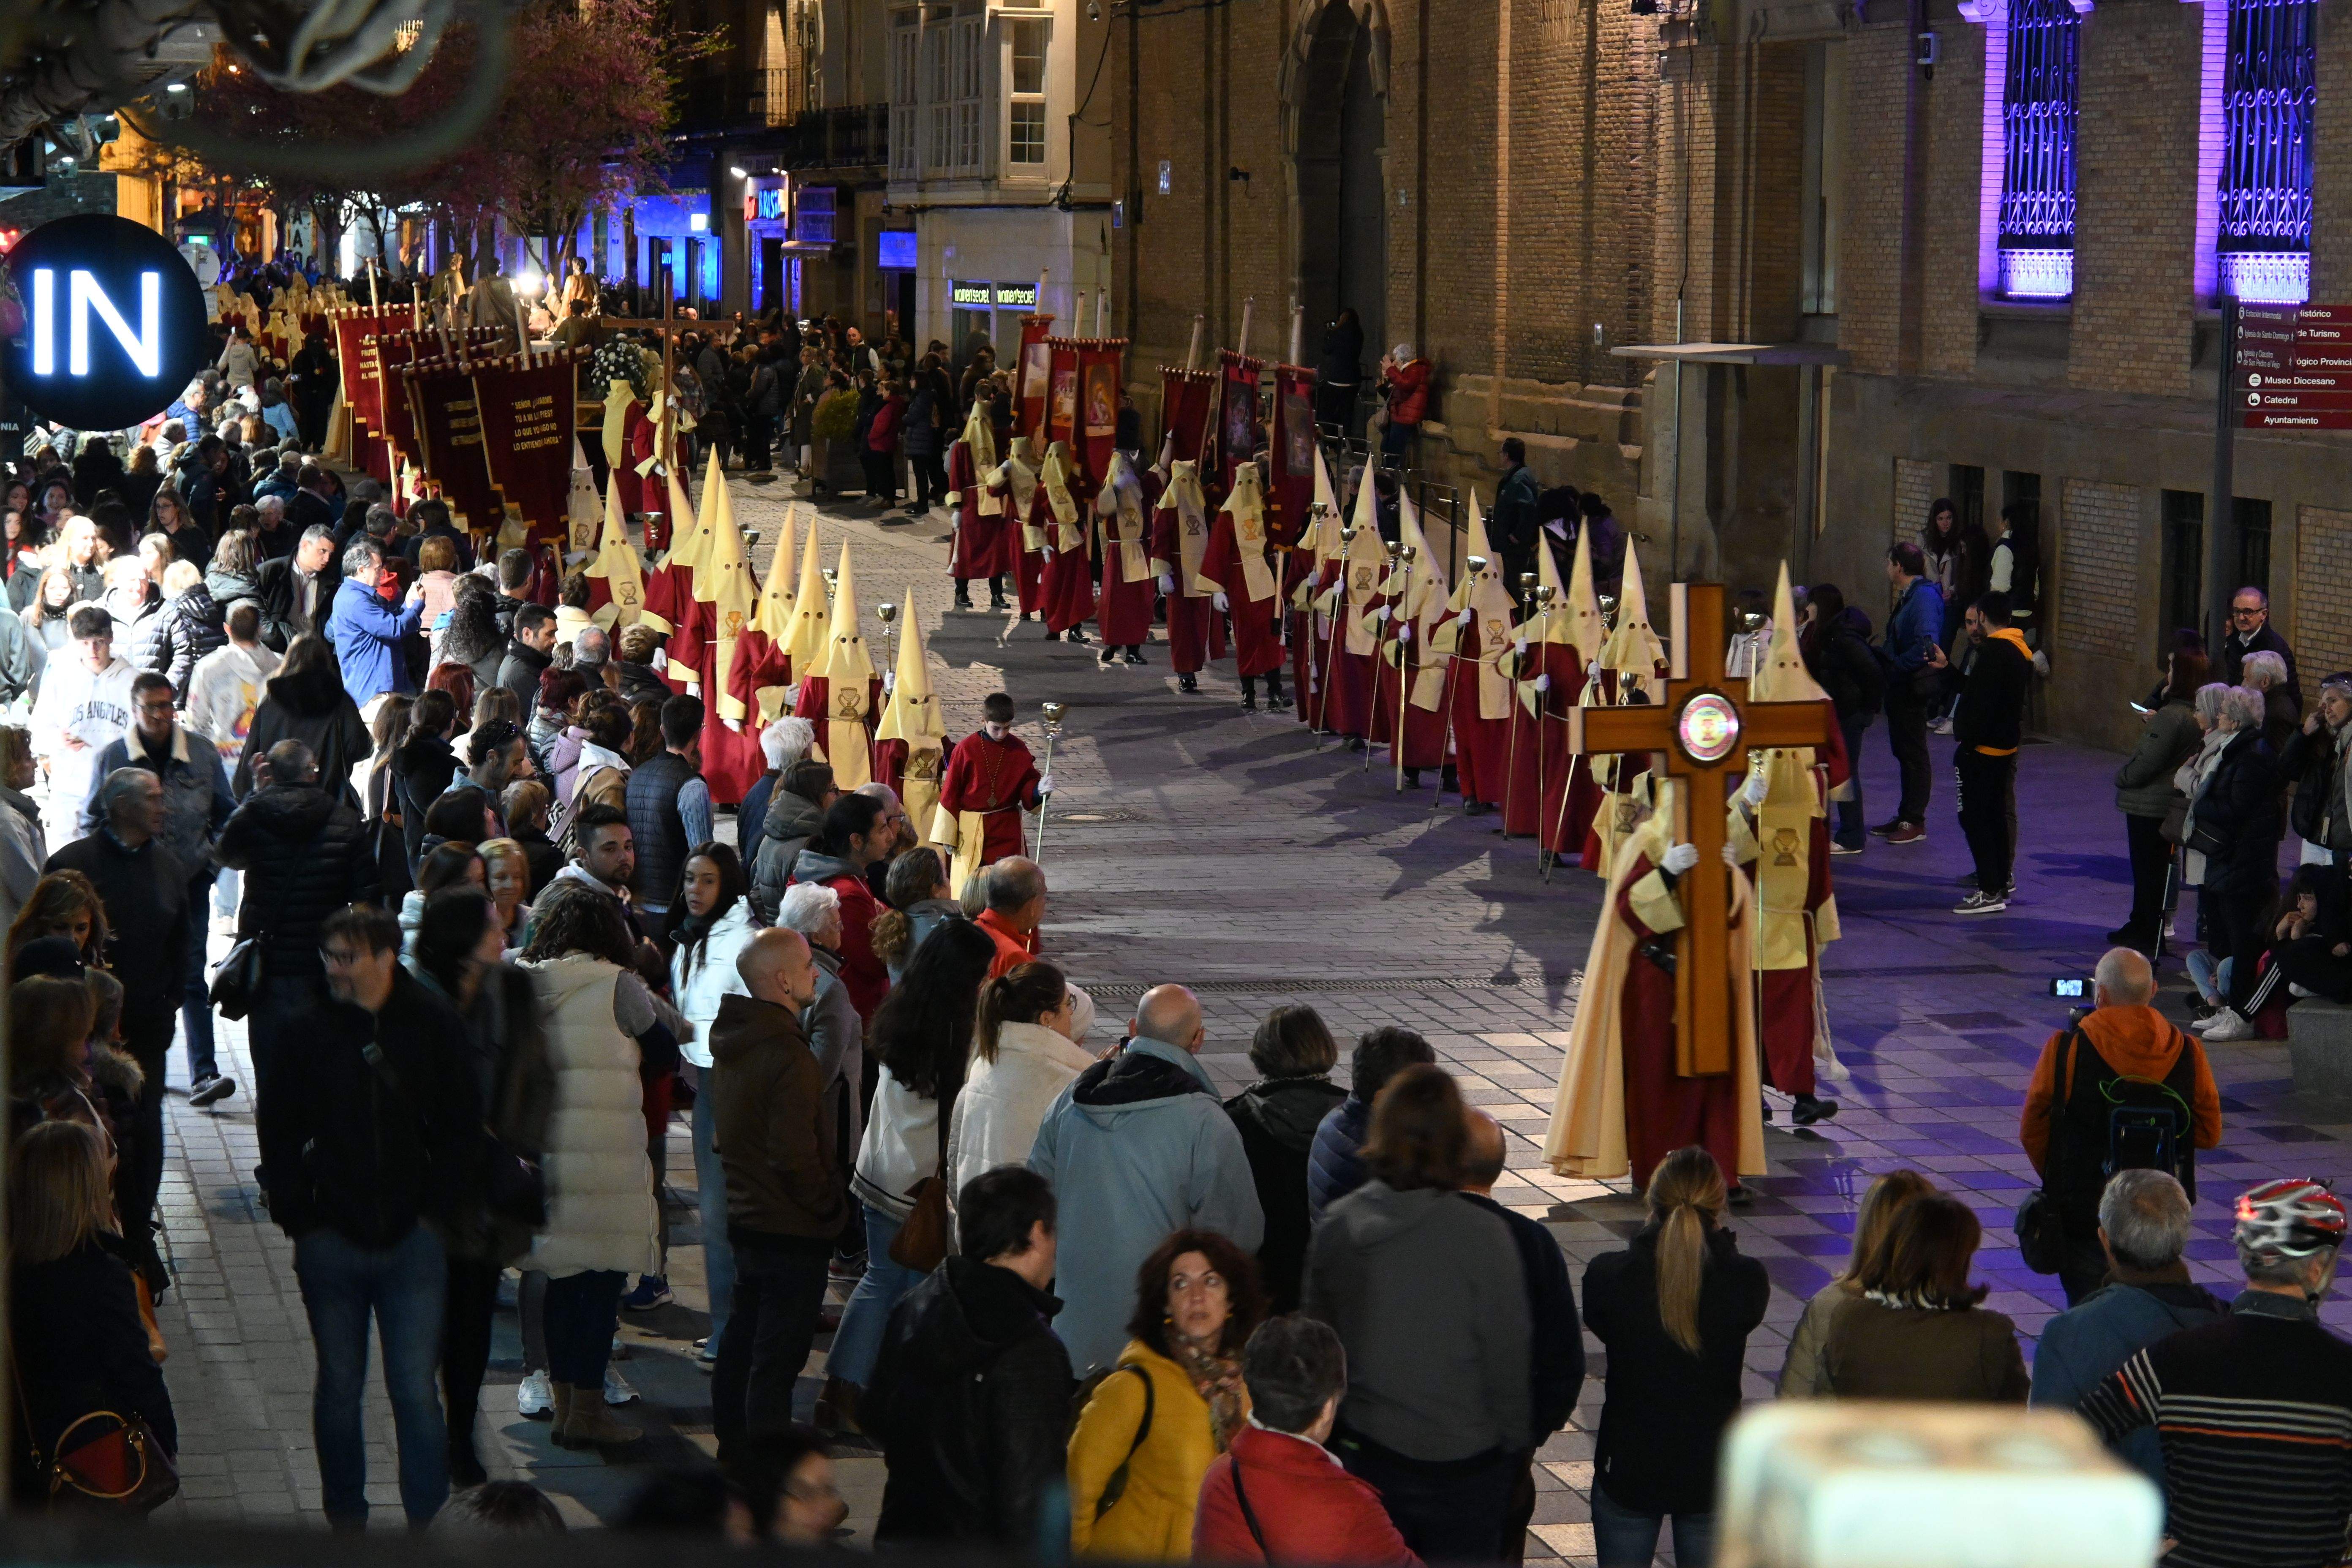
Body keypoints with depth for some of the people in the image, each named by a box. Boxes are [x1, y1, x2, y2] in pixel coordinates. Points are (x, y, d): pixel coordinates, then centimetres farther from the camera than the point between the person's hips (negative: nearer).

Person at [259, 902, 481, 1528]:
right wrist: (295, 1215, -1)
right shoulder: (309, 1030, -3)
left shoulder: (436, 1024, -2)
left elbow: (461, 1126, 5)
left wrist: (437, 1211, -1)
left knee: (415, 1390, -2)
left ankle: (428, 1521, 7)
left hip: (413, 1241, -1)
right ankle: (346, 1521, 22)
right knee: (339, 1389, 10)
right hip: (331, 1242, 1)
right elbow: (278, 1131, 6)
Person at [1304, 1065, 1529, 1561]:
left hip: (1364, 1455, 3)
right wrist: (1516, 1447, 5)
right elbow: (1508, 1359, -12)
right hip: (1461, 1465, -3)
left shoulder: (1336, 1227, -8)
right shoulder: (1483, 1237, -19)